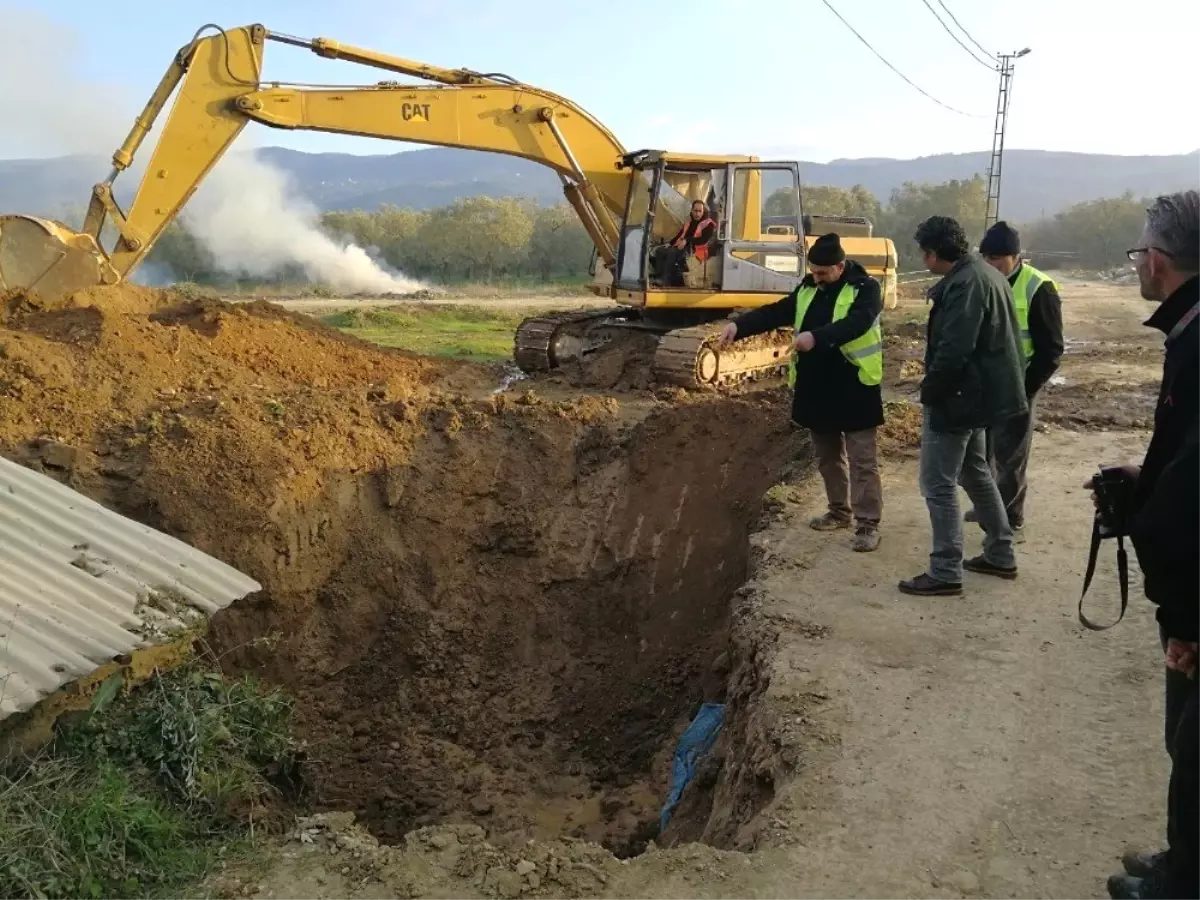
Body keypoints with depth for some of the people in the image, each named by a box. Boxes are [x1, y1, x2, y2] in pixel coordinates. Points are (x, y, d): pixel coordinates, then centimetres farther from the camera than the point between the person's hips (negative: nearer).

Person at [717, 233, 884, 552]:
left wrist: (816, 337, -42)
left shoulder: (865, 288, -10)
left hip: (854, 388, -7)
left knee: (862, 459, -2)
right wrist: (739, 325, -14)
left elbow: (856, 323, -27)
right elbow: (775, 312, 3)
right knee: (826, 456, 17)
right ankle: (840, 511, 32)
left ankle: (867, 524, 3)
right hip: (816, 387, 7)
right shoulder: (808, 289, 9)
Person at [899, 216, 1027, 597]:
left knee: (938, 484, -4)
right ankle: (1000, 555, 32)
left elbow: (953, 349, -29)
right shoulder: (985, 273, 12)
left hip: (957, 396, -11)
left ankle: (945, 573, 3)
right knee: (975, 473, 21)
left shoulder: (964, 283, -21)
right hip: (980, 392, 11)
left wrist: (930, 390, -15)